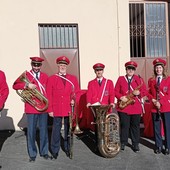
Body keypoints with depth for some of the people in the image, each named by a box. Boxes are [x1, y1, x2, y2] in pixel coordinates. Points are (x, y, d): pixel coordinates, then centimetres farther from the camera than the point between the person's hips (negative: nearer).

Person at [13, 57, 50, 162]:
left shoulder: (45, 76, 10)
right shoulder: (25, 75, 2)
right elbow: (15, 85, -8)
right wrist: (27, 85, -23)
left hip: (43, 107, 2)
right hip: (31, 108, -2)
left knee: (44, 130, 8)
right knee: (31, 131, 3)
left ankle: (44, 152, 21)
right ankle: (32, 154, 15)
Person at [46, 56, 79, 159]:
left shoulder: (73, 78, 9)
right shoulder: (52, 79, 3)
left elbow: (77, 92, 10)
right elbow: (49, 95, 0)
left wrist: (74, 100, -10)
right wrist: (50, 110, -4)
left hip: (69, 109, 2)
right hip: (57, 110, -2)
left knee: (68, 129, 10)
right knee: (56, 130, 4)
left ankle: (68, 149, 25)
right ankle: (55, 150, 17)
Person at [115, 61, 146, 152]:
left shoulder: (139, 79, 8)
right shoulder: (120, 79, 6)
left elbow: (145, 91, 5)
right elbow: (116, 91, 4)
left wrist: (139, 93, -15)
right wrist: (121, 97, -14)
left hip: (136, 107, 1)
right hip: (123, 107, 0)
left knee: (135, 126, 7)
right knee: (124, 125, 4)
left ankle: (135, 144, 18)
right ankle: (123, 142, 18)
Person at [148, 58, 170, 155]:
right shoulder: (151, 80, 10)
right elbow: (149, 93, 11)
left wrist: (160, 103, -13)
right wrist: (153, 100, -8)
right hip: (154, 108, 2)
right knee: (156, 128, 7)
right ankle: (159, 146, 18)